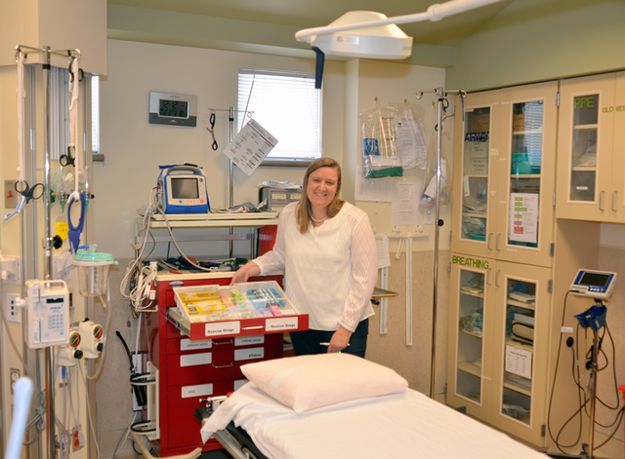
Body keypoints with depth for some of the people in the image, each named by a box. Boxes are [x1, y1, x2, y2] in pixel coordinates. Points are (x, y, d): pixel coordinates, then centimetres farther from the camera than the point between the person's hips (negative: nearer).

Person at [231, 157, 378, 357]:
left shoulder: (355, 220, -11)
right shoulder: (288, 214, 1)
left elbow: (364, 278, -10)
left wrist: (346, 327, -12)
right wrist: (254, 266, -1)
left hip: (345, 325, -3)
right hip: (301, 323, 4)